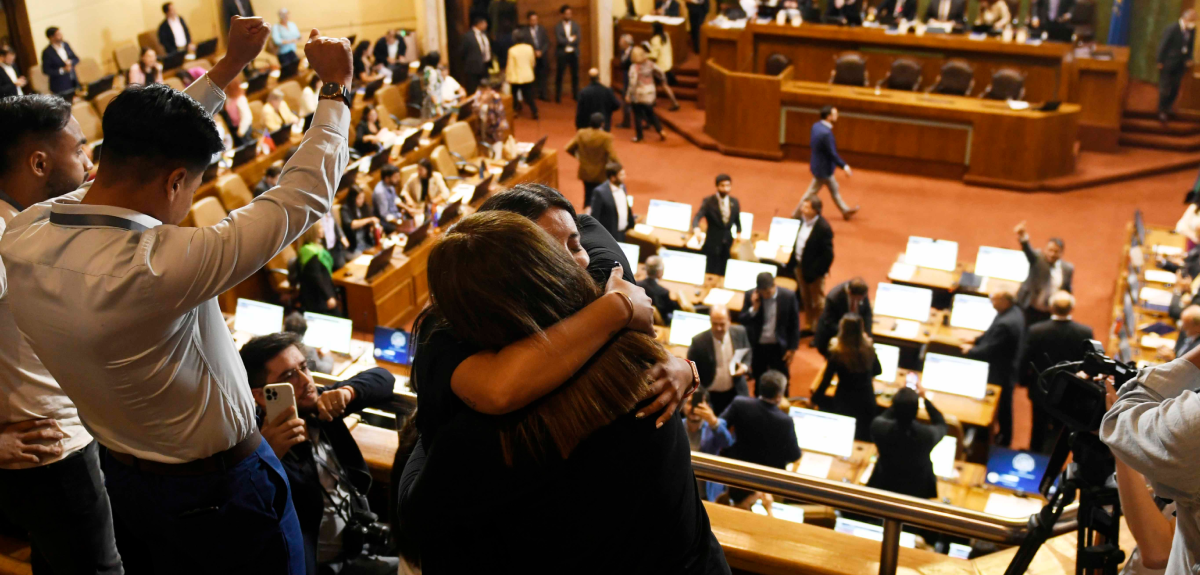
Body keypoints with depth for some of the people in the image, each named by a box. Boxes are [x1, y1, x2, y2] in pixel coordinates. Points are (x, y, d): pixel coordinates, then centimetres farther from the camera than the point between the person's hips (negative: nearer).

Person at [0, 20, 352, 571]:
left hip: (123, 479, 7)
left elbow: (145, 148, 0)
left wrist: (228, 67, 5)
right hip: (217, 489, -7)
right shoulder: (157, 266, -35)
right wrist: (335, 89, -13)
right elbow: (305, 196, -27)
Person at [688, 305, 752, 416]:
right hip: (709, 396, -3)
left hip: (737, 393, 3)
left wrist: (745, 367, -13)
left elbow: (748, 354, 8)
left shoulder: (740, 332, -11)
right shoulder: (699, 341, -20)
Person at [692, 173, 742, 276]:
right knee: (711, 275, -1)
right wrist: (696, 228, -41)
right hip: (712, 244, -4)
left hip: (728, 245, 4)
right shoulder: (708, 201, -9)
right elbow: (698, 217, -22)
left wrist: (739, 233, 4)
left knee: (724, 275, 7)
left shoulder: (735, 202, 5)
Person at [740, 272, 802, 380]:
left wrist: (792, 348, -3)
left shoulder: (788, 296, -13)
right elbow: (741, 321, -7)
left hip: (778, 348, -1)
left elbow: (794, 324, -4)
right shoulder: (751, 295, -10)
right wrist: (754, 308, -23)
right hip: (757, 347, 1)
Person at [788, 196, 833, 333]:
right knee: (805, 298, 23)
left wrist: (816, 271, -20)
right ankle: (808, 324, 40)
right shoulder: (801, 220, -5)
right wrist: (793, 261, 5)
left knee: (817, 301, 10)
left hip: (813, 271, -7)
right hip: (800, 265, 7)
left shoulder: (823, 228, -25)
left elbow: (827, 254, -21)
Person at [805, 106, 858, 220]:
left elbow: (812, 144, 8)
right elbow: (832, 154, -28)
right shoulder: (826, 133, -33)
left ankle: (845, 211, 40)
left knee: (834, 189, 24)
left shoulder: (816, 126, -5)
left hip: (819, 163, 10)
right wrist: (844, 166, -21)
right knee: (812, 192, 10)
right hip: (823, 168, -10)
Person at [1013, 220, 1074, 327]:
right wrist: (1023, 238, -55)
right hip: (1029, 309, -2)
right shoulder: (1038, 258, -10)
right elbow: (1029, 251, -33)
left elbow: (1068, 291, 12)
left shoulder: (1068, 268, 1)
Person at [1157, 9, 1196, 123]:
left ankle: (1168, 108, 24)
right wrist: (1160, 62, -11)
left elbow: (1191, 46, 10)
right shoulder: (1173, 29, -17)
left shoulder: (1192, 30, -1)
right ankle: (1162, 111, 11)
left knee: (1175, 89, 9)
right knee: (1165, 88, 1)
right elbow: (1164, 45, -13)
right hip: (1168, 63, -5)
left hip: (1181, 64, 5)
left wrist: (1188, 59, 2)